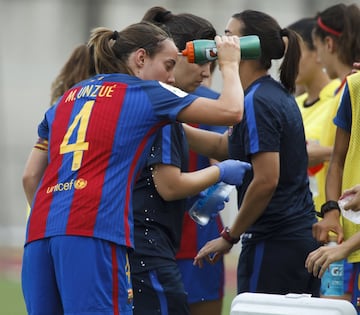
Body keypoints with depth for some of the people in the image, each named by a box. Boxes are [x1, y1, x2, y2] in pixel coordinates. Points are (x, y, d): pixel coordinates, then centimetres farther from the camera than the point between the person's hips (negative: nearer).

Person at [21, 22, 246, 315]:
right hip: (94, 235, -7)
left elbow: (30, 176, 26)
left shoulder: (67, 99, 25)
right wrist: (229, 65, 23)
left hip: (40, 233, 7)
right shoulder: (145, 93, 7)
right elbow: (231, 110, 5)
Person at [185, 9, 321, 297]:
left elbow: (266, 180, -21)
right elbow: (225, 147, 20)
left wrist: (230, 236, -12)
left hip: (273, 243, -9)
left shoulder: (257, 103, -15)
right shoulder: (277, 95, 14)